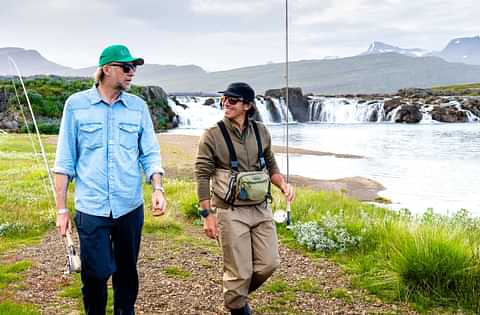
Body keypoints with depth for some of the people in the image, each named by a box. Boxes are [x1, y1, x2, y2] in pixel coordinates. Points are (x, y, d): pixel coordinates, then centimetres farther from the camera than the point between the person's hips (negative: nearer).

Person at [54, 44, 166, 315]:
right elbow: (65, 161, 1)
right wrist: (62, 209, 0)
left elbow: (150, 154, 5)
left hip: (130, 207, 2)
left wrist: (158, 188, -12)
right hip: (91, 208, -2)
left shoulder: (139, 106, 4)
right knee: (96, 274, -1)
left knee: (127, 272, 14)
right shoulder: (76, 104, -2)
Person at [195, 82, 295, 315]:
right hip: (230, 212, -5)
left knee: (269, 263, 9)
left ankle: (239, 295, 37)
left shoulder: (261, 132, 4)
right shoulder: (212, 136, -9)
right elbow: (202, 177, -9)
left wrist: (283, 184, -4)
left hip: (261, 209, 5)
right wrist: (207, 215, -12)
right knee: (239, 272, 2)